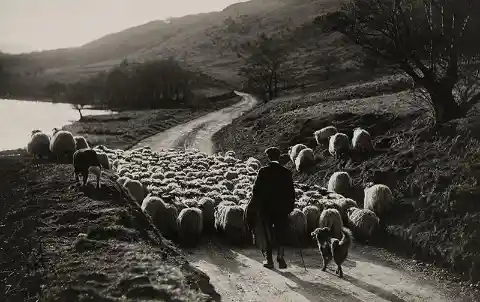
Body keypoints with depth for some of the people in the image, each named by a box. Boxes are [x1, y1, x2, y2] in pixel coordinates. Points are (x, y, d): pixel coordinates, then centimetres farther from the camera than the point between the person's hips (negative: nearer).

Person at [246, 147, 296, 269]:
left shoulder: (263, 171, -7)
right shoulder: (286, 172, -1)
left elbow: (256, 190, -7)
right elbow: (291, 192, 2)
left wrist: (254, 205, 3)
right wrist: (290, 206, 11)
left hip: (265, 208, -1)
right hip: (282, 208, 1)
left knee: (266, 234, 10)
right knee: (281, 233, 11)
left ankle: (269, 259, 10)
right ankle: (280, 255, -6)